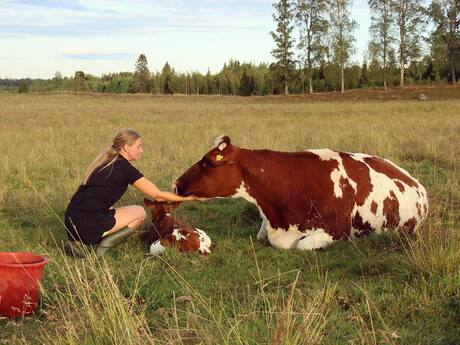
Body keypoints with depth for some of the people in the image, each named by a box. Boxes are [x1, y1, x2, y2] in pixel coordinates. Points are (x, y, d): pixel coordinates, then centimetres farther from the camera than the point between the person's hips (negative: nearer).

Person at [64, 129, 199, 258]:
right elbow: (158, 195, 0)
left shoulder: (104, 162, 18)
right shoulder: (125, 168, -5)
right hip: (89, 225, -7)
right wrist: (190, 197, 10)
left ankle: (78, 241, 12)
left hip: (71, 221, 8)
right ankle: (103, 245, -4)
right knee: (139, 212, 10)